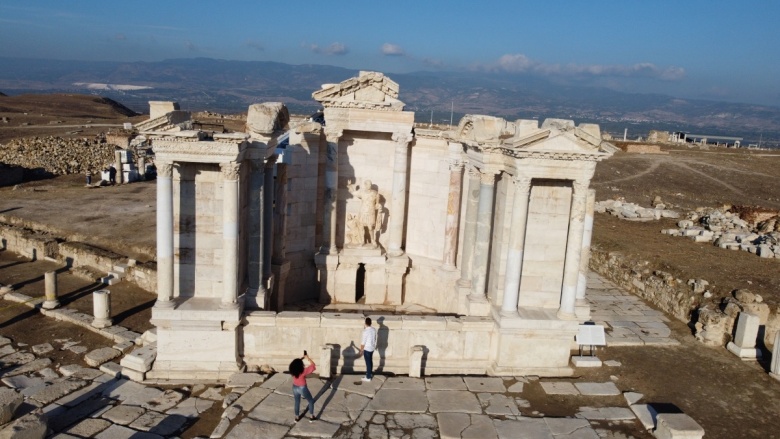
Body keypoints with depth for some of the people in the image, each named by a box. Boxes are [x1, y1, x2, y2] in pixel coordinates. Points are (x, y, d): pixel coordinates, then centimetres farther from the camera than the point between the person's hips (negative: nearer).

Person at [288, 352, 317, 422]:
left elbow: (296, 363, 7)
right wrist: (308, 358, -14)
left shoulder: (292, 370, -14)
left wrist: (303, 358, 2)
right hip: (302, 388, -5)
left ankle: (297, 417, 36)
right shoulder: (303, 371, -29)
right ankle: (312, 417, 24)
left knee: (297, 402, 25)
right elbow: (313, 365, -20)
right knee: (311, 401, 17)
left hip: (295, 387, 5)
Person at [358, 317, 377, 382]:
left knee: (368, 362, 2)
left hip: (367, 348, -7)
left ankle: (368, 377, 10)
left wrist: (361, 349, -7)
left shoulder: (365, 331, -23)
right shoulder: (374, 329, -1)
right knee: (370, 361, 21)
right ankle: (370, 374, 34)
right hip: (372, 348, 7)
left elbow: (363, 342, -18)